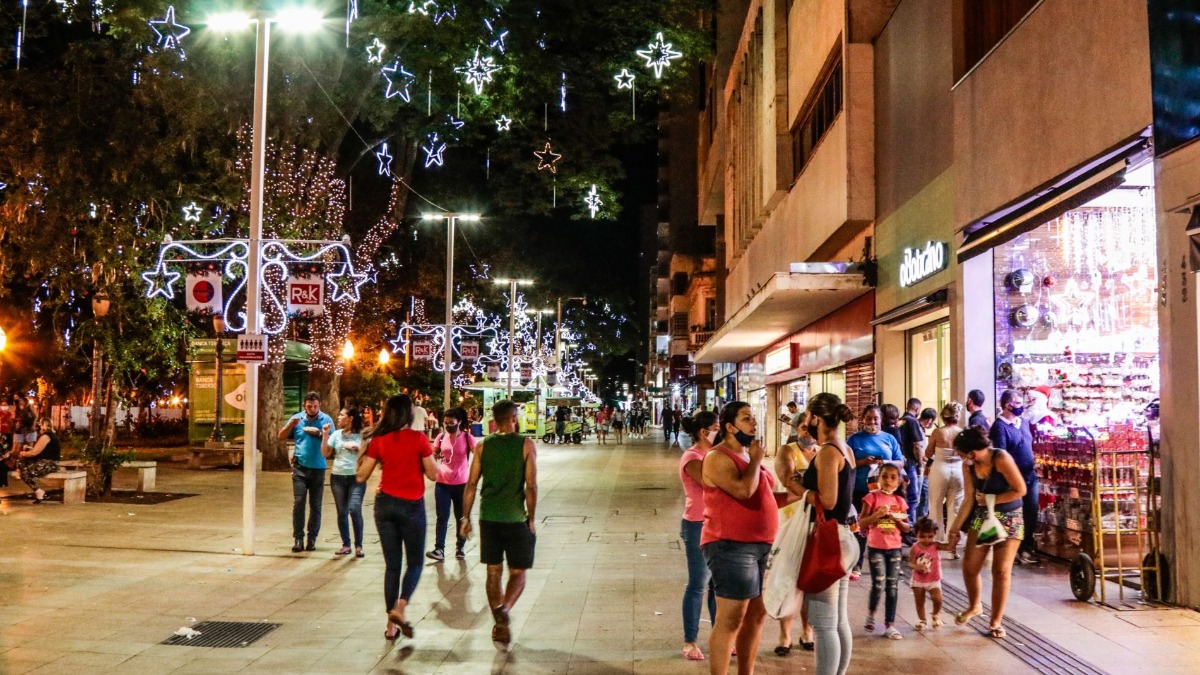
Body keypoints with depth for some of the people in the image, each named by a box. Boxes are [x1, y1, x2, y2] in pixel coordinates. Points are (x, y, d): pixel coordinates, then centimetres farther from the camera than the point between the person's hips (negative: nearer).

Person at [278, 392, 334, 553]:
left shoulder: (326, 419, 1)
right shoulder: (296, 418, 4)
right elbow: (281, 437, 4)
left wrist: (319, 433, -17)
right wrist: (291, 424, -13)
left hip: (318, 469, 0)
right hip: (300, 467, 0)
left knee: (315, 505, 6)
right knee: (298, 503, -6)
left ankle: (312, 538, 14)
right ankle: (298, 539, -2)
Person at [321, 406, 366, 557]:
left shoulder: (361, 435, -2)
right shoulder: (336, 434, 6)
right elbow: (325, 453, 2)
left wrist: (357, 448, -15)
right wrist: (325, 435, -4)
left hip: (356, 477, -4)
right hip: (337, 477, 4)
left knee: (354, 509, -14)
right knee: (342, 512, 7)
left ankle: (358, 545, -3)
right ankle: (346, 545, 18)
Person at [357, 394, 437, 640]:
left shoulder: (379, 440, -2)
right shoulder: (419, 438, -10)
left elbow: (361, 476, 1)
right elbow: (433, 474, -5)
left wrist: (363, 451, 14)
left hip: (385, 504, 3)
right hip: (412, 506, -3)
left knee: (392, 565, 12)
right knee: (414, 563, 11)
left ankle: (391, 625, 12)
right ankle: (399, 607, -13)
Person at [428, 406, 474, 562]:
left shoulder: (467, 438, -7)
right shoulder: (441, 437, 1)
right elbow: (432, 456, 12)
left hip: (461, 484, -1)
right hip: (442, 483, 1)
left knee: (461, 517, 10)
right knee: (442, 517, -2)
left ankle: (460, 548, 22)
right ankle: (439, 549, -3)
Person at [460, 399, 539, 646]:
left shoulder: (483, 446, 3)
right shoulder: (526, 445, -5)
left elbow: (471, 484, 2)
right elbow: (531, 486, -10)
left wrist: (466, 517, 9)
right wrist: (532, 519, 0)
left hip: (489, 517, 3)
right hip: (516, 518, -3)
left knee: (493, 572, 14)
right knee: (518, 573, 8)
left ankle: (499, 625, 18)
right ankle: (504, 608, -17)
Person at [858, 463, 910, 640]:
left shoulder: (900, 501, 6)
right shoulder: (872, 497, -5)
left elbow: (906, 528, 9)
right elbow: (861, 524, -7)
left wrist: (896, 518, -9)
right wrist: (876, 514, -20)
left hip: (895, 548, 4)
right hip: (876, 547, -4)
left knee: (893, 587, 4)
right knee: (879, 585, -9)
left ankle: (890, 625, 10)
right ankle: (870, 615, 18)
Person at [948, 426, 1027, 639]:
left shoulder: (1001, 459, -21)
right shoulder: (970, 466, -4)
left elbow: (1020, 490, -18)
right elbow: (969, 500, -1)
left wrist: (991, 499, -16)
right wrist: (955, 528, -3)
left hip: (1008, 519, -5)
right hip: (981, 517, 5)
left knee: (1001, 571, -3)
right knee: (969, 566, 2)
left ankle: (996, 621, 10)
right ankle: (974, 606, 30)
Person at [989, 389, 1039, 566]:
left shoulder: (1023, 422, 12)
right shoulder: (1000, 426, -13)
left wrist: (1035, 463, 10)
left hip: (1030, 475, 8)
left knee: (1032, 512, 10)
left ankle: (1028, 547, 23)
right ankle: (1017, 551, 12)